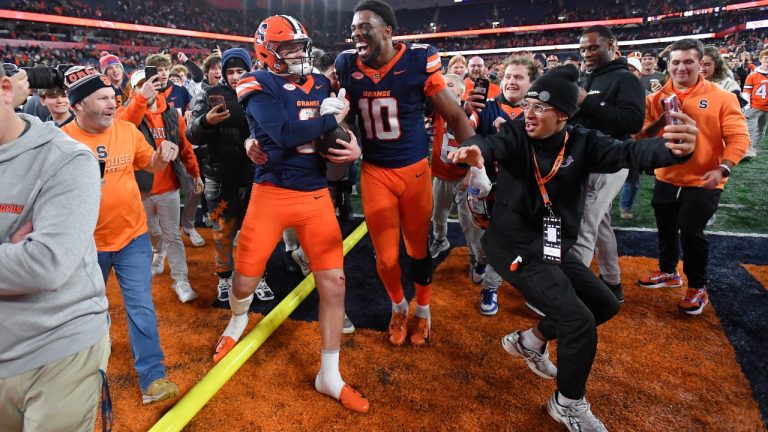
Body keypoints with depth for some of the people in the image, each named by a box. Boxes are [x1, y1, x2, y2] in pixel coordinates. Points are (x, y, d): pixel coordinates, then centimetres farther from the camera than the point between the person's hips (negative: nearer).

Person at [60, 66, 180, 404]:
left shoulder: (127, 130, -4)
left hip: (132, 235, 1)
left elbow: (150, 165, 10)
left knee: (141, 308, 2)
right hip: (87, 243, -1)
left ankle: (152, 376, 11)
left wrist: (163, 155, -12)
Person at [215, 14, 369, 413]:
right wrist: (331, 118, -12)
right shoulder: (259, 87, -7)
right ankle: (238, 321, 45)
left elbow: (341, 128, 20)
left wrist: (354, 146, -3)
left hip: (316, 195, 4)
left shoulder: (320, 84, 10)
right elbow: (284, 134, -24)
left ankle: (329, 375, 16)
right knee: (245, 279, 5)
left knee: (333, 281, 0)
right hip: (272, 193, -4)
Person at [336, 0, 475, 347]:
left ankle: (423, 309, 39)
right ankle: (398, 306, 37)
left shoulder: (417, 61, -13)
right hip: (374, 172, 2)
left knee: (418, 247, 12)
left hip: (415, 169, -2)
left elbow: (454, 114, -8)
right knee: (386, 257, 5)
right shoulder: (347, 66, -4)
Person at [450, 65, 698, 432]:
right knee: (580, 322, -15)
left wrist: (674, 149, -42)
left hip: (554, 247, 7)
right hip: (515, 247, -6)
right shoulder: (517, 134, -11)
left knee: (604, 304, 18)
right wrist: (476, 149, -59)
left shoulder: (583, 143, -4)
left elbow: (630, 152, -20)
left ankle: (529, 342, 31)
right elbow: (493, 143, -33)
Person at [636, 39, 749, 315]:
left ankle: (698, 288, 13)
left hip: (703, 182, -4)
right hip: (666, 179, 4)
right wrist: (660, 121, -20)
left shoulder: (721, 97, -7)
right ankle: (668, 272, 41)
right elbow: (641, 137, -1)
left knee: (691, 231, -9)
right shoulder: (657, 98, 2)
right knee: (666, 229, 17)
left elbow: (738, 138, -12)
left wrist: (723, 169, -26)